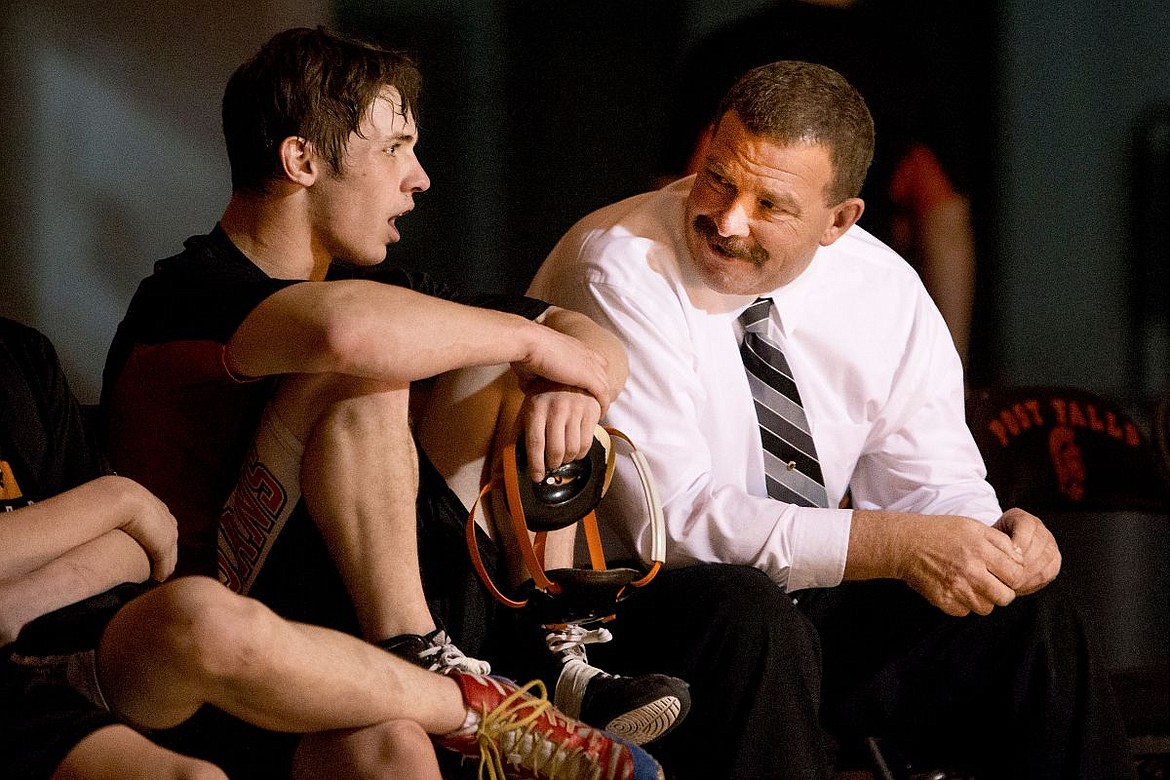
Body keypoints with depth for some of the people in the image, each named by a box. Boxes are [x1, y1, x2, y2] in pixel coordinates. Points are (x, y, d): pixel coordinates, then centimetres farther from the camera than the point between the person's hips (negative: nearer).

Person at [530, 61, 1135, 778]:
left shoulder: (882, 287, 0)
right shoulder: (619, 269, -18)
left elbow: (930, 482, 5)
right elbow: (673, 517, -25)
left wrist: (997, 535, -20)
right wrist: (895, 544, -31)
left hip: (816, 611, 6)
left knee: (1034, 614, -12)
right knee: (752, 623, -36)